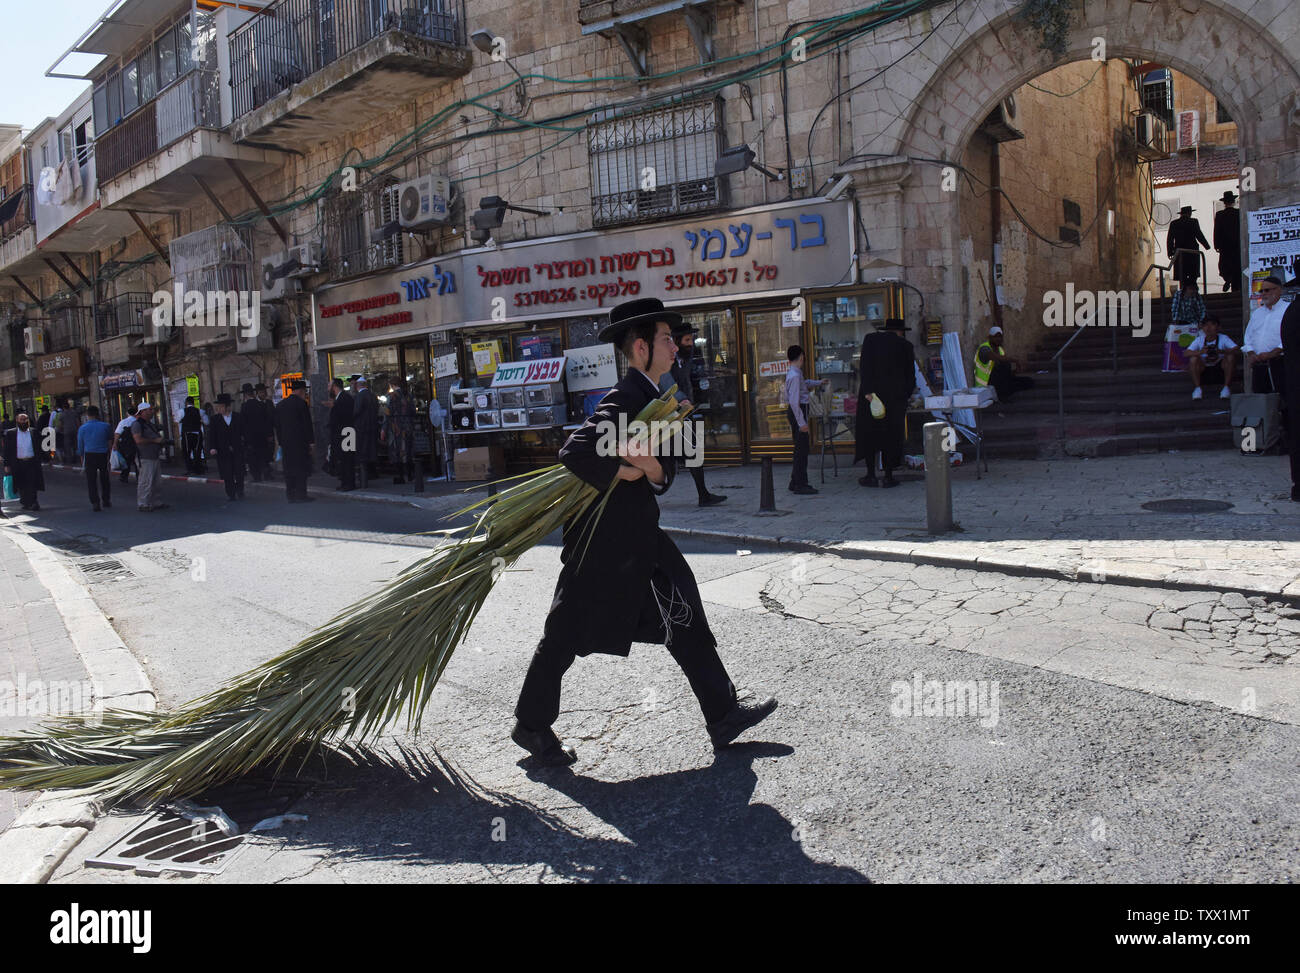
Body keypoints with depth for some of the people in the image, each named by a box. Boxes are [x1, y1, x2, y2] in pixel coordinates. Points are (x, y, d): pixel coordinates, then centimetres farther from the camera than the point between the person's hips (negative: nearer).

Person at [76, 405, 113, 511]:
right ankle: (106, 500, 23)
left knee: (91, 480, 4)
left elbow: (80, 445, 4)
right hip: (103, 455, 1)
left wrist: (82, 457, 15)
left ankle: (95, 503, 0)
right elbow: (110, 438, 11)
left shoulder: (82, 428, -3)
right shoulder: (105, 426, -5)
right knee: (104, 479, 16)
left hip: (89, 456, -1)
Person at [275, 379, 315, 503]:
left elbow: (277, 426, 15)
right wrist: (311, 441, -6)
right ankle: (301, 495, -3)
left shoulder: (280, 404, 11)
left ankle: (290, 495, 12)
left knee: (289, 469, 9)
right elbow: (307, 424, -11)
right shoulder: (301, 403, -9)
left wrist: (281, 442, 18)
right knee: (301, 469, -2)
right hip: (300, 442, -6)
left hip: (286, 443, 6)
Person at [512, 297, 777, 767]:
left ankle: (724, 715, 17)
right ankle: (531, 724, 22)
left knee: (682, 616, 9)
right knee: (567, 632, 5)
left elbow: (666, 472, 8)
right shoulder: (623, 400, -20)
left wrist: (654, 469, -16)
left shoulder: (652, 398, 11)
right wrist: (625, 472, -17)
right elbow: (573, 454, -30)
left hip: (638, 534, 10)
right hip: (605, 539, -9)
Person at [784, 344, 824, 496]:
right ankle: (800, 485, -9)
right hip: (797, 411, -11)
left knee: (800, 448, 15)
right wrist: (801, 422, -24)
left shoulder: (795, 373, 13)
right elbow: (794, 401, -23)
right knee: (801, 449, -10)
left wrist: (818, 382, 55)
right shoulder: (795, 375, -18)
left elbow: (804, 383, 38)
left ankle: (796, 482, 21)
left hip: (797, 411, 11)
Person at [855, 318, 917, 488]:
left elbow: (864, 366, -8)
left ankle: (871, 475, 7)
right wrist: (906, 395, 21)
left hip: (872, 393, 0)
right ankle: (888, 476, 7)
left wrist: (867, 390, -11)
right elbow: (910, 375, 7)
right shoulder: (905, 345, 4)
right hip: (895, 395, 0)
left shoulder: (871, 339, 4)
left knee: (869, 433, 8)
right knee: (891, 434, 7)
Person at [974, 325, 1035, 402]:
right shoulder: (984, 349, -18)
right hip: (987, 384, -8)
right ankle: (1002, 395, -19)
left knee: (1029, 382, 1)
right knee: (1005, 364, -32)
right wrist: (1013, 360, -34)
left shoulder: (1001, 349, 10)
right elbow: (997, 358, -40)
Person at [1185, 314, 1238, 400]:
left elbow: (1236, 350, -23)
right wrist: (1200, 352, -38)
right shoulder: (1199, 340, -5)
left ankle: (1226, 387, -17)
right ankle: (1197, 388, -17)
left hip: (1220, 370, 0)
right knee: (1193, 358, -25)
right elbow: (1185, 353, -18)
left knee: (1231, 356, -26)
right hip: (1204, 372, 0)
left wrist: (1221, 351, -42)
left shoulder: (1223, 338, -8)